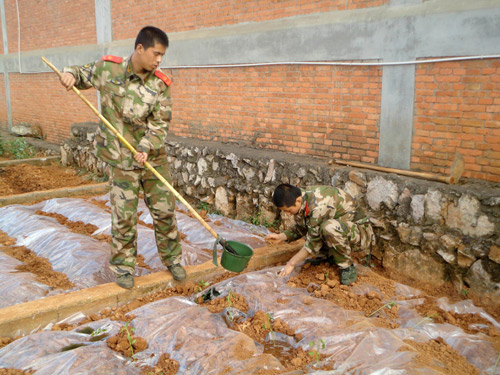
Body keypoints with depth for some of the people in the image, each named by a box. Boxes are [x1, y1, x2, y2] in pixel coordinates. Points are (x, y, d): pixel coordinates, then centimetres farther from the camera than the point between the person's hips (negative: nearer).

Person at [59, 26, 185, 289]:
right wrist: (69, 74, -9)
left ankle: (172, 258, 28)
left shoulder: (160, 85, -5)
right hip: (121, 159, -1)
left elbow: (159, 124, -8)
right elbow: (83, 75, 14)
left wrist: (146, 148, -23)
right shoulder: (108, 68, -5)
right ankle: (123, 266, 22)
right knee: (124, 215, 3)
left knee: (165, 210, 9)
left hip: (153, 157, 2)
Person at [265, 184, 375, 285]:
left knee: (329, 227, -37)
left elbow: (313, 243, -26)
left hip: (360, 232, -9)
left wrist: (291, 263, -19)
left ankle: (348, 267, -16)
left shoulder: (319, 206, -32)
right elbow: (300, 229, 12)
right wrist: (280, 236, -4)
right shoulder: (301, 200, -4)